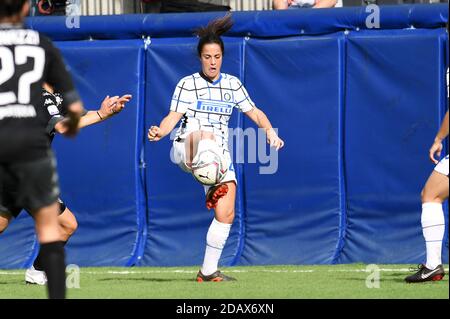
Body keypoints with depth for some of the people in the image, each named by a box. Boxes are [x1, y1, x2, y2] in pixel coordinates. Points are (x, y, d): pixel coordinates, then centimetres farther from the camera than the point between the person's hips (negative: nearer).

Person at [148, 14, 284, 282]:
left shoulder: (232, 84, 13)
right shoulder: (188, 84, 3)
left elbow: (254, 112, 15)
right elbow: (173, 117, -5)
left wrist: (270, 130, -4)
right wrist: (160, 131, -26)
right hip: (187, 150, -4)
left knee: (227, 215, -5)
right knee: (205, 134, -40)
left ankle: (209, 271, 6)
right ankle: (211, 187, -66)